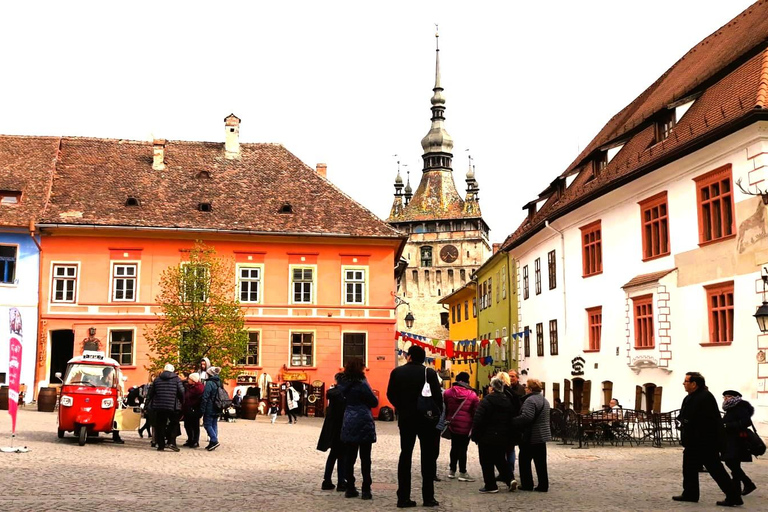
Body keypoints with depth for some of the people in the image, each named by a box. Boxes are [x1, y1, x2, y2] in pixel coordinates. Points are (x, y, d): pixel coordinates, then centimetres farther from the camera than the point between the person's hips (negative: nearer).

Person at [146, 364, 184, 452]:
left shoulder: (157, 379, 9)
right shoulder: (176, 379, 1)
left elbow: (151, 393, 11)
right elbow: (181, 392, -6)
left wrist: (153, 402, 24)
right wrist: (181, 402, 9)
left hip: (159, 406, 2)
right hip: (173, 406, -2)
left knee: (160, 425, 8)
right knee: (174, 423, 10)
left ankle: (161, 445, 8)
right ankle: (171, 442, -4)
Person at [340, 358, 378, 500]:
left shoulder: (345, 384, 5)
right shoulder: (362, 384, -13)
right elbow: (374, 402, -7)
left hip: (348, 424, 5)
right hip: (363, 424, -5)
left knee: (349, 457, 8)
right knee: (365, 458, 1)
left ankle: (350, 489, 10)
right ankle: (366, 490, 1)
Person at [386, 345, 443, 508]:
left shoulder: (397, 372, -2)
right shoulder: (429, 373, -8)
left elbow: (391, 394, 1)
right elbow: (438, 396, -10)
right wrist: (438, 417, 3)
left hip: (406, 419, 2)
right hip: (427, 420, -2)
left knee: (405, 455, 7)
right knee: (428, 457, 6)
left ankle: (403, 497, 4)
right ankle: (428, 497, 5)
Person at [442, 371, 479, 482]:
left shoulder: (448, 393, -1)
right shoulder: (472, 395, -8)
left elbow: (445, 409, 6)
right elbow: (476, 412, -4)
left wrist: (448, 419, 18)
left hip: (453, 424, 3)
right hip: (466, 426, -3)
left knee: (454, 447, 16)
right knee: (463, 448, 1)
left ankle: (452, 470, 24)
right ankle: (462, 473, 4)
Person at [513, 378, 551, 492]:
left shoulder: (530, 400, -17)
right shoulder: (544, 400, 15)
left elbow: (526, 417, -28)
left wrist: (513, 421, -20)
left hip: (531, 437, -8)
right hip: (543, 435, 8)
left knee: (525, 461, 4)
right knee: (541, 462, 10)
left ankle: (527, 484, 8)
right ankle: (543, 485, 10)